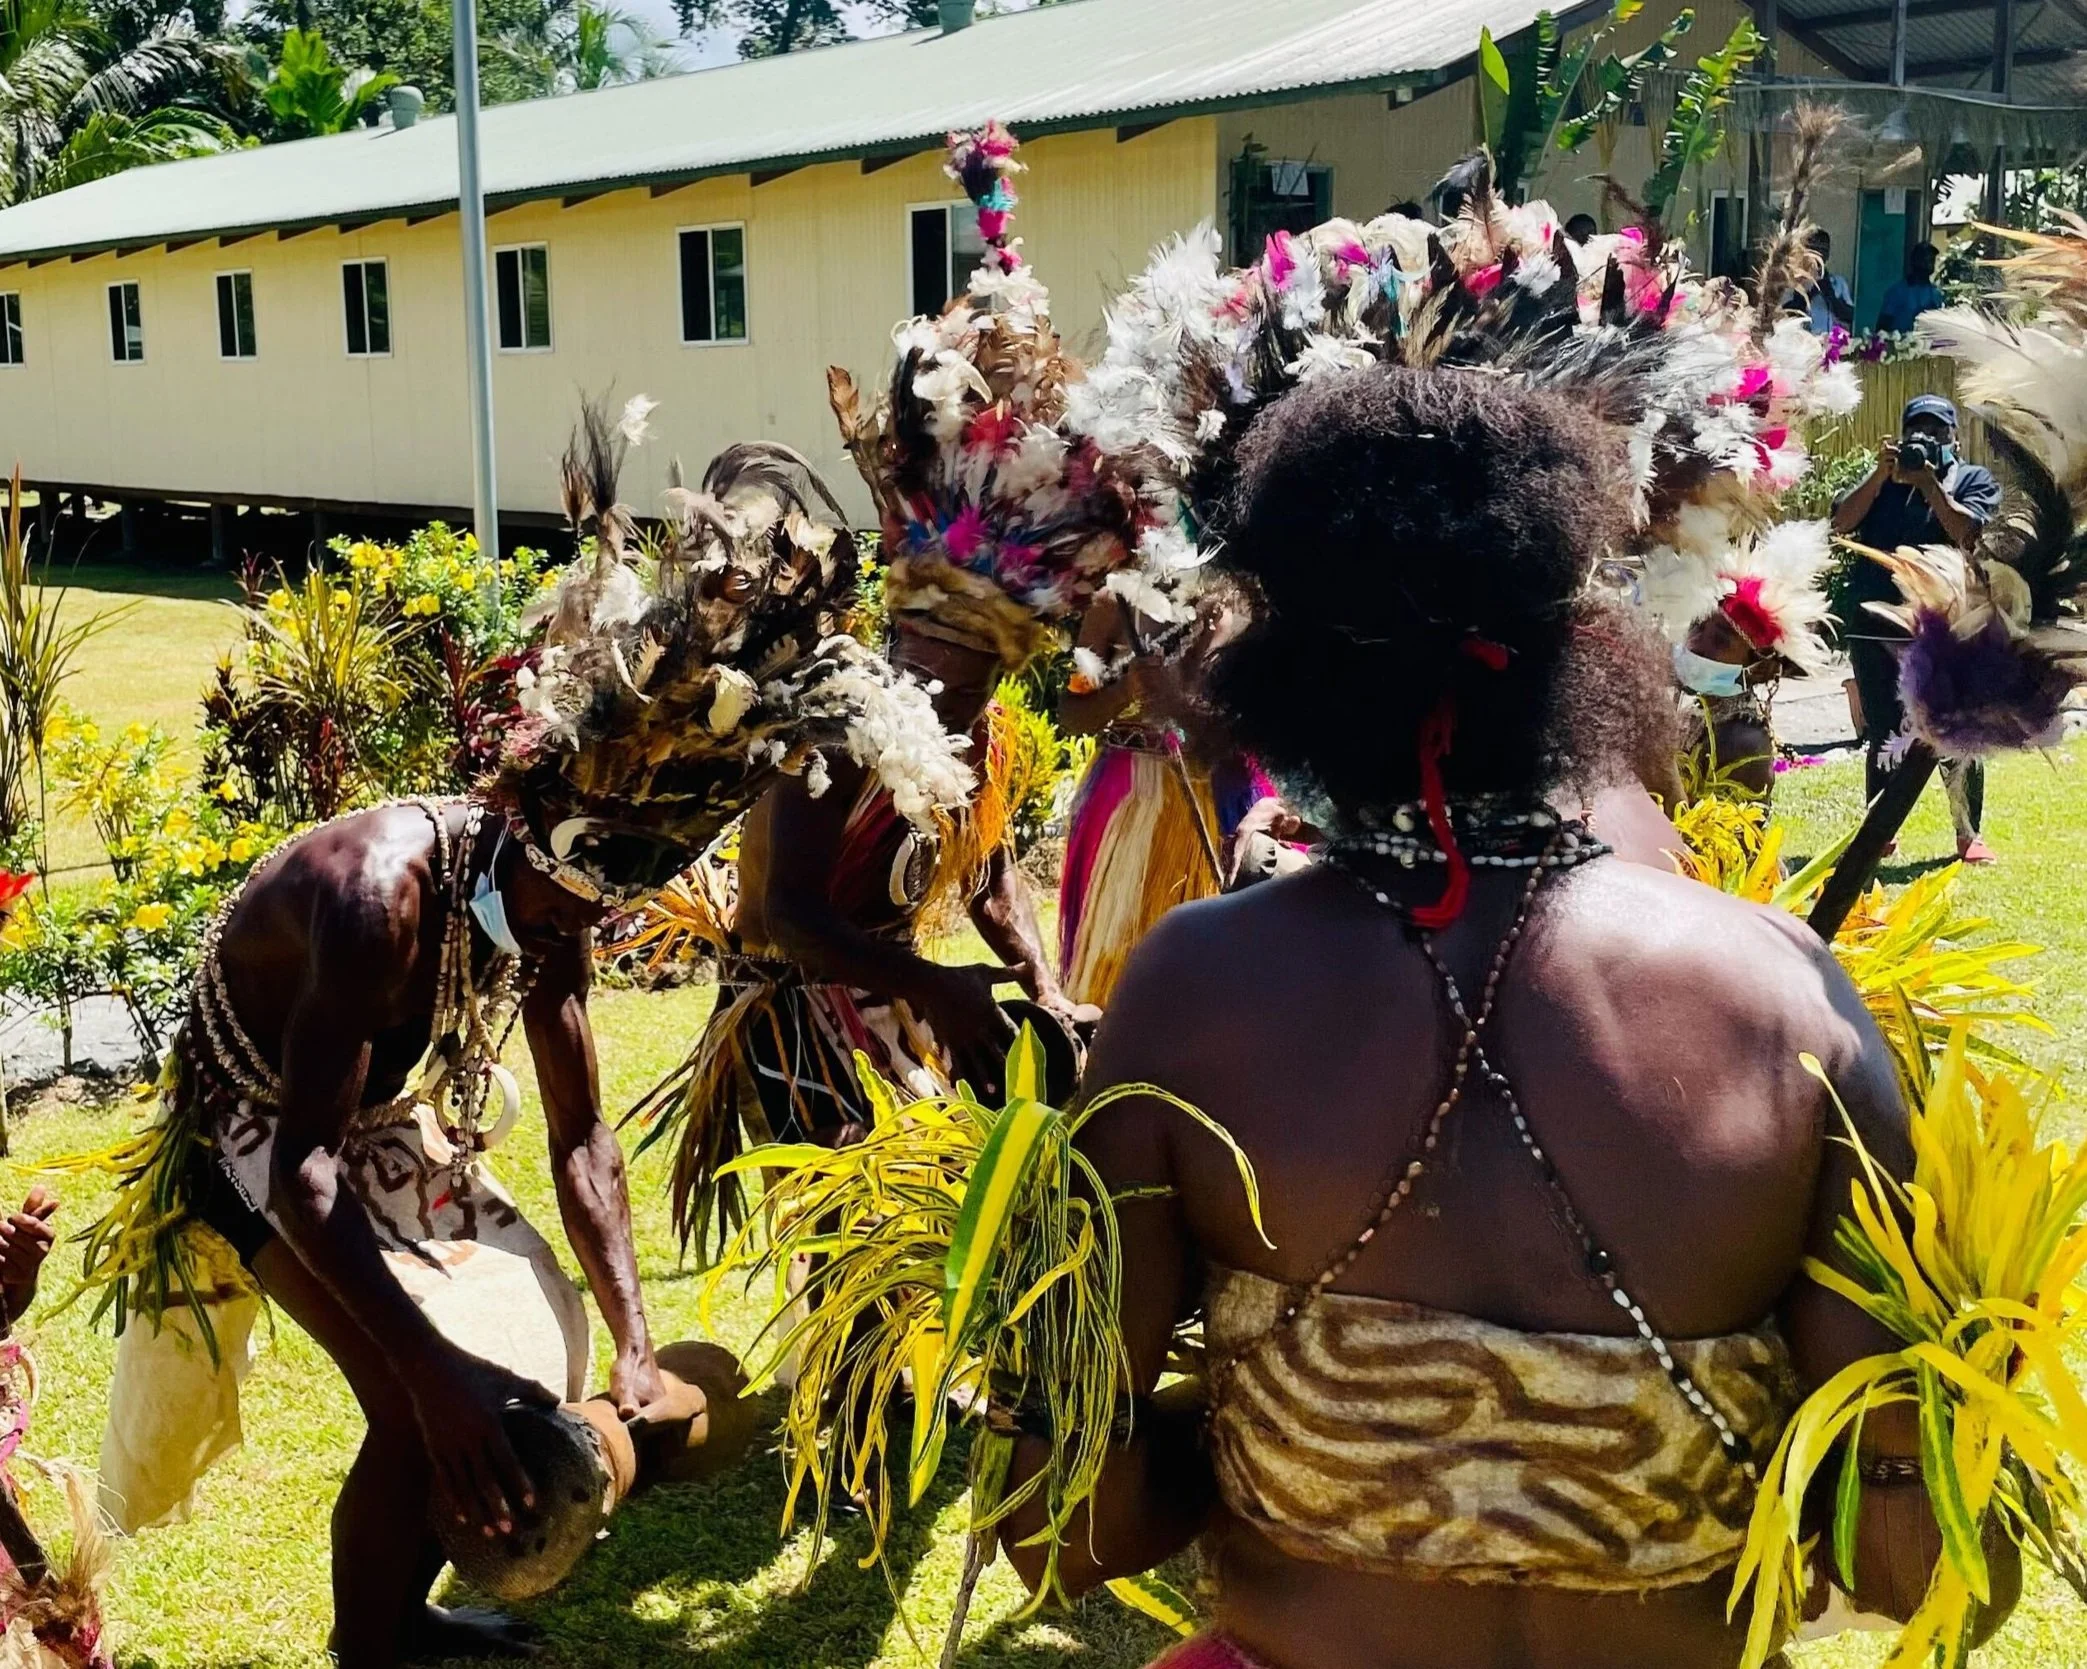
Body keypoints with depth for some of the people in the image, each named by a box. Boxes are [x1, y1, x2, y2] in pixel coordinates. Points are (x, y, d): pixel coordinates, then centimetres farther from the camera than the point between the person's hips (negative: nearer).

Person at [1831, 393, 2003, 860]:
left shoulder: (1975, 480, 9)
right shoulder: (1881, 480, 16)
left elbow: (1968, 533, -10)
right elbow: (1842, 523, -1)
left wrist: (1929, 484, -13)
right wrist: (1882, 474, -8)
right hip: (1875, 624, 3)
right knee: (1883, 736, 9)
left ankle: (1969, 836, 5)